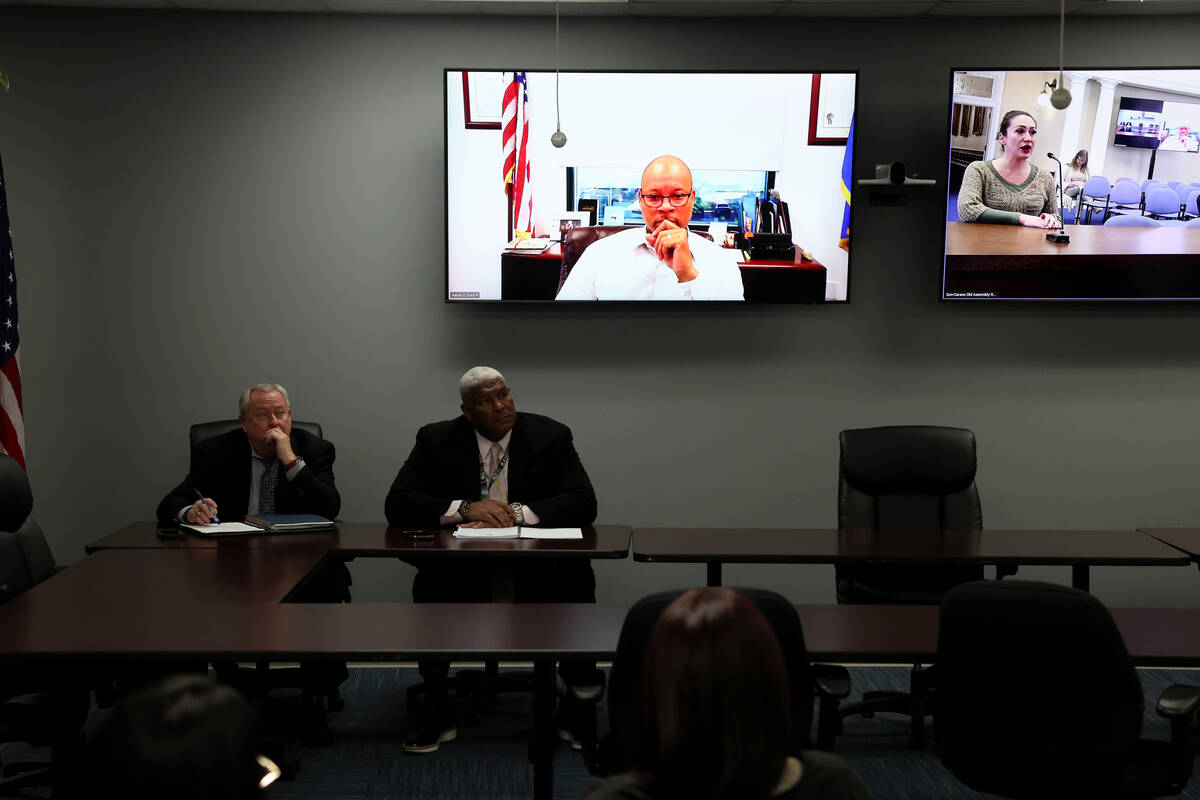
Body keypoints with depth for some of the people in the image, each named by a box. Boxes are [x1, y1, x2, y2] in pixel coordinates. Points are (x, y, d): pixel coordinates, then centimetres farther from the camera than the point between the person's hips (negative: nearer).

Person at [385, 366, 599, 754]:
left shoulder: (551, 436, 0)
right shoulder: (436, 440, 1)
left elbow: (584, 503, -10)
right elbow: (397, 503, -7)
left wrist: (517, 513, -23)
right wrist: (465, 508, -22)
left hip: (536, 569, 0)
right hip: (464, 570, 0)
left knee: (577, 578, -30)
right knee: (430, 583, -31)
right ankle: (437, 711, -15)